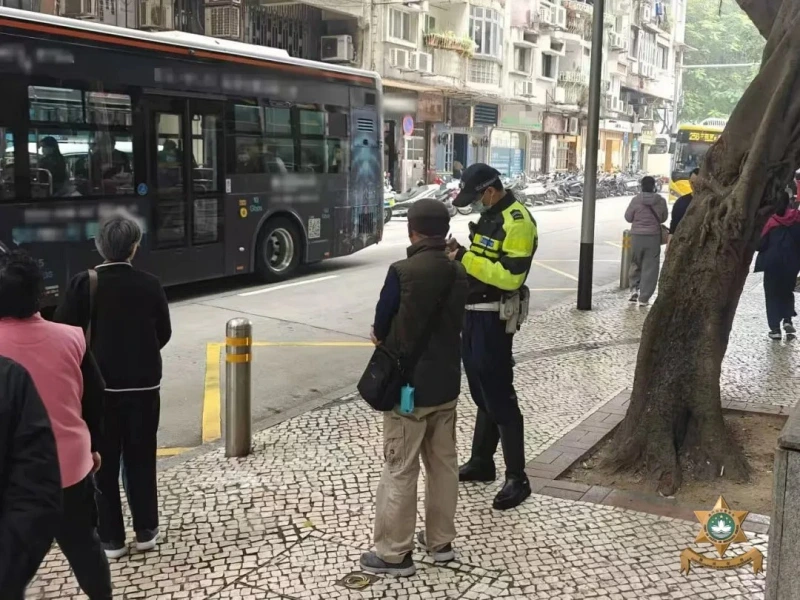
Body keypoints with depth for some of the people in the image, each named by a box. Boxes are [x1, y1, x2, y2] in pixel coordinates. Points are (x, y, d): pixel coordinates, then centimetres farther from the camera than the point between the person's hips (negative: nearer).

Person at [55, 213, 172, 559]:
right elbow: (163, 334, 4)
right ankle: (146, 531, 21)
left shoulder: (83, 284, -9)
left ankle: (111, 538, 16)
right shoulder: (150, 285, -4)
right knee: (140, 460, 13)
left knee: (103, 463, 9)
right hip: (143, 385, 2)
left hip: (99, 386, -1)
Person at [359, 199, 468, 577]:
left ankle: (394, 554, 11)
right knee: (443, 463, 16)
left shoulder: (403, 272, -17)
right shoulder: (458, 273, 2)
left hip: (409, 386, -6)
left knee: (400, 471, 2)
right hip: (446, 383, 7)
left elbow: (381, 328, -8)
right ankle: (441, 541, 28)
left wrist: (385, 338, 12)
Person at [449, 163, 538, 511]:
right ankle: (481, 462, 31)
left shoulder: (517, 222, -17)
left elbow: (510, 275, -26)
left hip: (493, 318, -10)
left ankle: (517, 479, 4)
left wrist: (466, 258, -23)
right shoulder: (489, 214, 13)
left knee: (500, 397, -5)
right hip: (473, 313, 10)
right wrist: (461, 252, 2)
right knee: (481, 393, 18)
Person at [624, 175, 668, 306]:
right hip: (653, 236, 0)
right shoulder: (660, 201, -5)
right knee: (650, 267, 5)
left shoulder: (636, 200, -9)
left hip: (637, 235, 0)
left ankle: (635, 288, 11)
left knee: (636, 264, 21)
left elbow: (628, 217, -1)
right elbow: (664, 218, 6)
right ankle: (643, 298, 4)